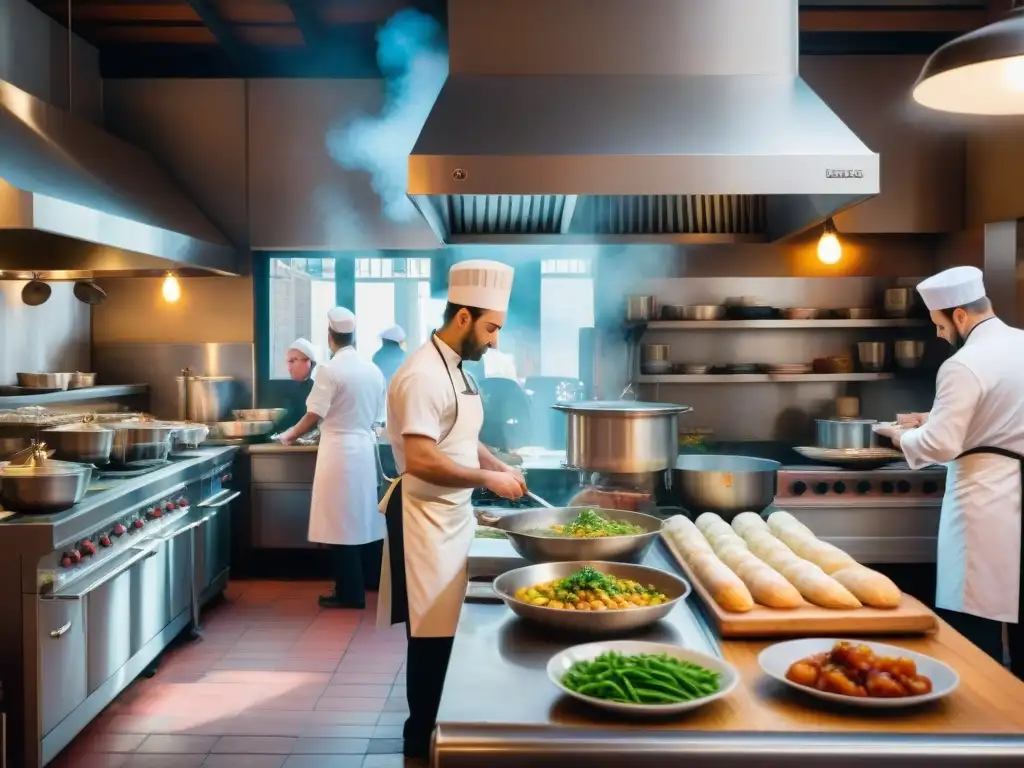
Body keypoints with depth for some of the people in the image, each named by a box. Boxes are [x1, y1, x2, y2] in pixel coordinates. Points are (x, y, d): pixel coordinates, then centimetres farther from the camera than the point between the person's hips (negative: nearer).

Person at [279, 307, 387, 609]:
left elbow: (314, 416, -12)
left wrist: (289, 436, 5)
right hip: (366, 449, 7)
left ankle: (350, 592, 5)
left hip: (340, 451, -7)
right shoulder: (373, 370, 7)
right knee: (366, 515, 17)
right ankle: (373, 578, 29)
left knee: (342, 521, -1)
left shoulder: (330, 370, -13)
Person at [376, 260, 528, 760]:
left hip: (452, 515, 10)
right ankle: (421, 741, 18)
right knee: (432, 635, 2)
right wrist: (488, 479, -19)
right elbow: (421, 461, -28)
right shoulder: (423, 375, -21)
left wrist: (498, 466, 6)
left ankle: (435, 728, 33)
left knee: (445, 631, 18)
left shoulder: (454, 370, 11)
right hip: (426, 519, -9)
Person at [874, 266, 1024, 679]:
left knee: (975, 616, 1)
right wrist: (938, 418, 17)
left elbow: (939, 445, -19)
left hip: (986, 498, -8)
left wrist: (901, 434, 0)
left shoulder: (963, 365, -17)